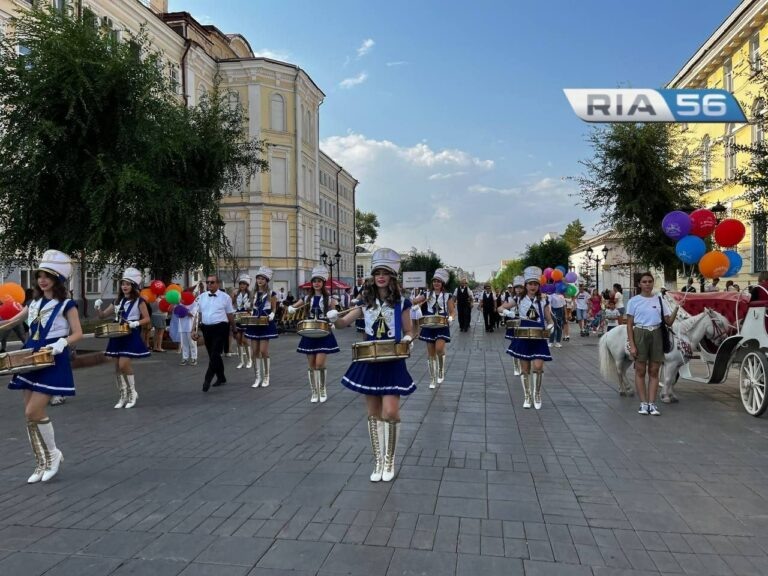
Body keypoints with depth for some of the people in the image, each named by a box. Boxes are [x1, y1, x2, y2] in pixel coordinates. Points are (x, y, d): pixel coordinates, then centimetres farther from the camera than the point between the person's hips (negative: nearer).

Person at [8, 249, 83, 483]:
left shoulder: (67, 305, -8)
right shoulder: (34, 302, 10)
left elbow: (77, 334, -9)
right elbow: (12, 321, 20)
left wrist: (61, 343, -26)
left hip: (52, 362, -7)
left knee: (34, 412, -12)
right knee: (30, 414, 7)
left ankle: (53, 454, 11)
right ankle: (42, 463, 20)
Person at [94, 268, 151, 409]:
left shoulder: (139, 301, -5)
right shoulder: (118, 301, 11)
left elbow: (147, 319, -4)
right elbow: (103, 315, 14)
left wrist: (136, 323, -21)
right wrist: (97, 308, -6)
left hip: (131, 336, -6)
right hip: (118, 336, 6)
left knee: (124, 364, -16)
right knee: (118, 367, 7)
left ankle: (132, 393, 4)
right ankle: (123, 396, 18)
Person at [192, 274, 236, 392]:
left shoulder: (225, 297, -2)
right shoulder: (202, 297, 8)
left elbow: (230, 315, 2)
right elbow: (198, 314, 10)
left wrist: (233, 330, 7)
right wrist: (194, 329, 4)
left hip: (220, 328, -5)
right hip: (206, 328, 5)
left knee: (215, 354, -13)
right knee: (212, 355, 13)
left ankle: (207, 379, -10)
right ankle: (221, 378, 28)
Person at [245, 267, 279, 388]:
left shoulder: (271, 294, -3)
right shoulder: (254, 294, 11)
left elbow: (273, 310, 0)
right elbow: (252, 309, 17)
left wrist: (271, 316, -19)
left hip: (266, 324, -5)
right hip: (254, 324, 5)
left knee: (264, 351, -7)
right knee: (255, 351, 4)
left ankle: (266, 377, 6)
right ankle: (257, 377, 12)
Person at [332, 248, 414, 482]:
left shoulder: (401, 303, -2)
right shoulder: (366, 302, 5)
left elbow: (408, 334, 4)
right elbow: (343, 322, 4)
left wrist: (407, 340, -18)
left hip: (392, 363, -3)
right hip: (369, 362, 3)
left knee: (390, 412, -10)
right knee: (373, 414, 8)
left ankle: (389, 461, 11)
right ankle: (378, 462, 21)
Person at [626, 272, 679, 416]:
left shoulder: (660, 300, 7)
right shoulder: (634, 301, 0)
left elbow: (668, 322, 6)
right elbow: (629, 324, -2)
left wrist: (676, 309, -13)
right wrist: (632, 345, -10)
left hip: (656, 335, 2)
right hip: (640, 334, -2)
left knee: (654, 371, 5)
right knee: (640, 371, 3)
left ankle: (652, 404, 11)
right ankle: (643, 403, 10)